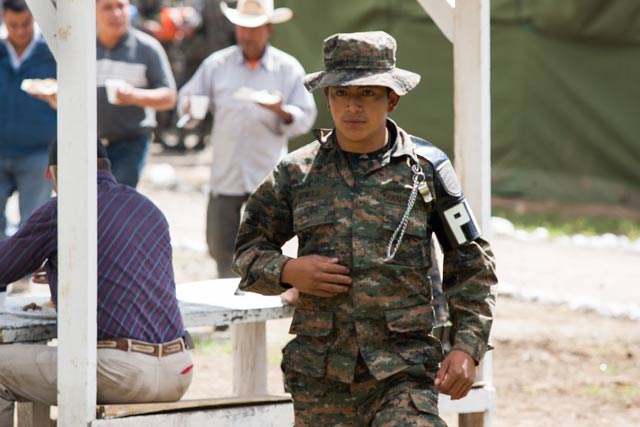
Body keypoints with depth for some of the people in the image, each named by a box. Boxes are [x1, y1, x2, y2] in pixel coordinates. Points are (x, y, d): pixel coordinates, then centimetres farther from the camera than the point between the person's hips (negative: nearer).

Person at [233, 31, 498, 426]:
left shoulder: (427, 168, 3)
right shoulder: (297, 173, 6)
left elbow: (471, 266, 7)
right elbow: (248, 249, 15)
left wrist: (467, 348, -2)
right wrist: (286, 271, -7)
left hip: (405, 368, -2)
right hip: (320, 376, 2)